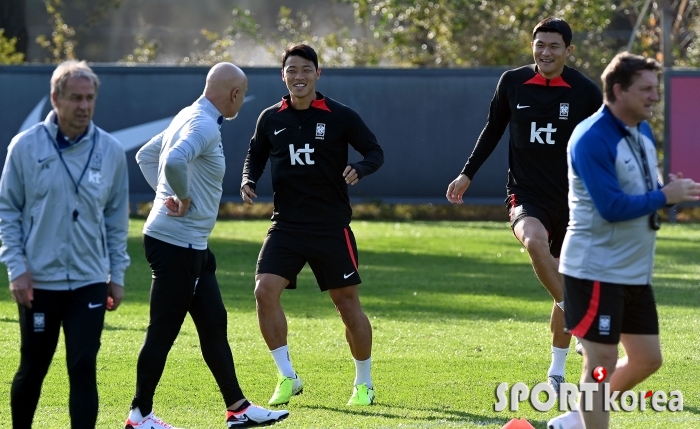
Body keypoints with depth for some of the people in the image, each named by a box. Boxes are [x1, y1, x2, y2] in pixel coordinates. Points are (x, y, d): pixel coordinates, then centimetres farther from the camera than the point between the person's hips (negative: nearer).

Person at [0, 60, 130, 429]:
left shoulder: (110, 150, 2)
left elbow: (117, 217, 10)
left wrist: (117, 274, 8)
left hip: (90, 282, 1)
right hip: (38, 281, -1)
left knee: (84, 369, -5)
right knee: (32, 369, 10)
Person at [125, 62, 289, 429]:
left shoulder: (189, 118, 14)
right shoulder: (204, 126, -18)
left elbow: (145, 155, 23)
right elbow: (173, 161, -37)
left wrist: (166, 193, 11)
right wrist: (183, 196, -19)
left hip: (192, 247, 11)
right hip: (177, 244, -11)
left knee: (213, 324, 13)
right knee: (163, 331, -3)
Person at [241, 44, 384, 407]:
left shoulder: (340, 117, -4)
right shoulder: (271, 119, 4)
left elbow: (375, 152, 1)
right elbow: (256, 156, 17)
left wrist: (359, 169, -20)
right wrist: (248, 181, -3)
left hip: (332, 226, -2)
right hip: (286, 224, 2)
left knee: (347, 302, 3)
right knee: (265, 291, -15)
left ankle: (364, 383, 21)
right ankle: (287, 377, -3)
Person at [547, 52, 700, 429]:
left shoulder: (643, 133, 10)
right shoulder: (592, 139, -19)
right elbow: (611, 206, -25)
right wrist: (665, 197, -21)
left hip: (636, 272, 9)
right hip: (596, 271, -9)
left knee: (647, 359, 13)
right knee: (601, 363, -5)